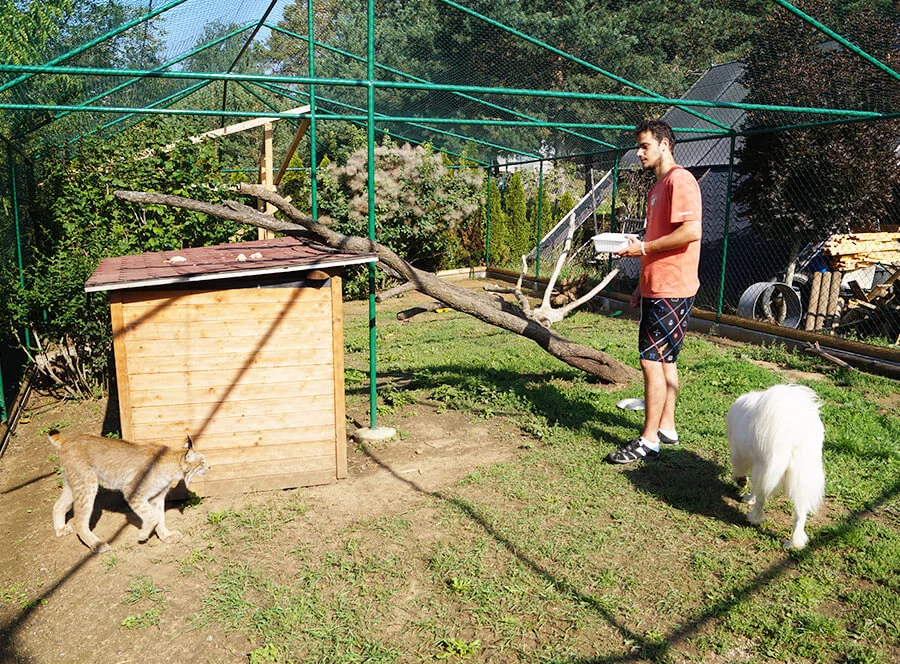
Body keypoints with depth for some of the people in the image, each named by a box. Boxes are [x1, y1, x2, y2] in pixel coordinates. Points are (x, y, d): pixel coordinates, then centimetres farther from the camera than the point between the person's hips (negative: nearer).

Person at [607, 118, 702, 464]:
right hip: (657, 288, 10)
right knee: (664, 359, 14)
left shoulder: (680, 180, -11)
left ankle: (648, 440, -3)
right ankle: (666, 427, 24)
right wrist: (642, 285, 21)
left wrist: (643, 248, -18)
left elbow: (691, 231, -23)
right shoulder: (657, 187, 20)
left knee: (652, 360, -9)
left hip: (671, 291, -10)